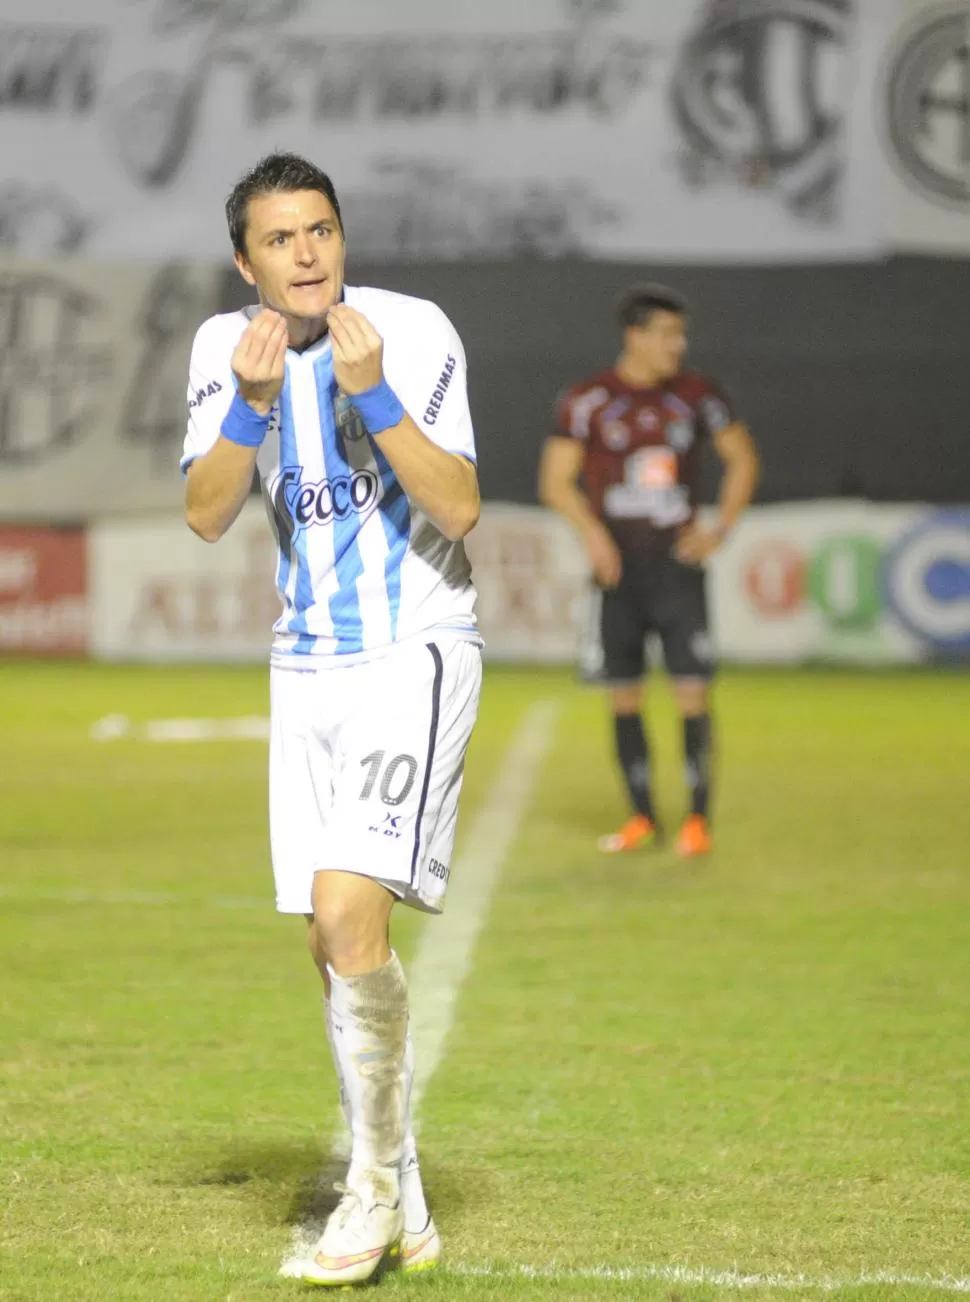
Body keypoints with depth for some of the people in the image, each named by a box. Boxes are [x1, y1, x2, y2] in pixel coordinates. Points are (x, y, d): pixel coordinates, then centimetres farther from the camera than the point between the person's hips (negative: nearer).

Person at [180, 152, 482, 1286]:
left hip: (416, 654, -5)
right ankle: (401, 1214, 18)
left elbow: (459, 510, -17)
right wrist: (253, 402, -20)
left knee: (350, 912, -21)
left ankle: (376, 1177, -5)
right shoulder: (226, 345, 2)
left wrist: (371, 390, -26)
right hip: (309, 668, 5)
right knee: (336, 944, 5)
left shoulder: (413, 332, -12)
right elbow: (204, 516, -6)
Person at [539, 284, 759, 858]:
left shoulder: (697, 396, 4)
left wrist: (721, 529, 3)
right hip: (618, 567, 0)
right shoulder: (589, 399, -1)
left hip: (678, 563, 0)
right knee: (624, 696, 4)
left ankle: (699, 817, 0)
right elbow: (556, 478, 0)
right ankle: (643, 817, 15)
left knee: (694, 691, -7)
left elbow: (743, 457, 14)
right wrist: (592, 531, -16)